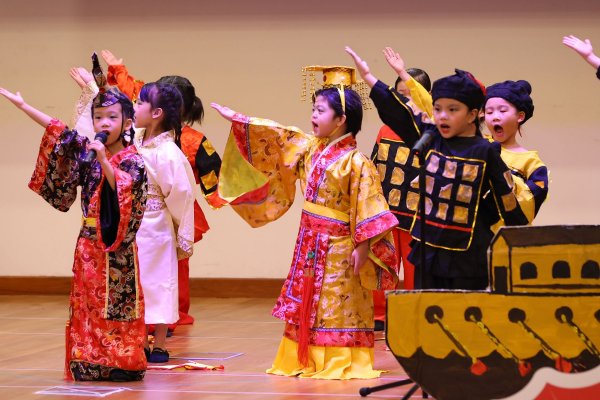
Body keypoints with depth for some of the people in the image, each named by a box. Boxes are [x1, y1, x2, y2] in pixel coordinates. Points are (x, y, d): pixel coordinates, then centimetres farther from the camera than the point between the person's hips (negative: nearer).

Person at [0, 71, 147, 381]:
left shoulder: (132, 161, -9)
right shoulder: (86, 151, 7)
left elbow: (124, 188, -24)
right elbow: (59, 132, 11)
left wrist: (104, 161, -32)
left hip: (118, 247, -6)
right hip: (89, 243, 6)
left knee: (118, 306, -3)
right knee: (86, 303, 6)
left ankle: (123, 363, 3)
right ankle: (90, 363, 10)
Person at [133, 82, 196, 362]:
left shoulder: (167, 152, -18)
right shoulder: (134, 140, 2)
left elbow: (182, 196, -13)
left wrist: (185, 239, -9)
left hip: (155, 228, -7)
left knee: (156, 282, 2)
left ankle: (159, 346, 11)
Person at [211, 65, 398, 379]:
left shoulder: (355, 162, -17)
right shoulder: (310, 148, 5)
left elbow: (367, 207, -18)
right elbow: (276, 138, 10)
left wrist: (362, 247, -20)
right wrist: (237, 120, 9)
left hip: (338, 247, -8)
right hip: (309, 242, 8)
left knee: (336, 305, -2)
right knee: (304, 302, 11)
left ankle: (340, 363, 6)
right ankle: (305, 361, 19)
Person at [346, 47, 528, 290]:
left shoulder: (485, 153, -6)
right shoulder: (430, 138, 5)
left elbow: (508, 201, -2)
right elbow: (397, 113, 4)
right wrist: (369, 78, 1)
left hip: (468, 255, -4)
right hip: (428, 248, 5)